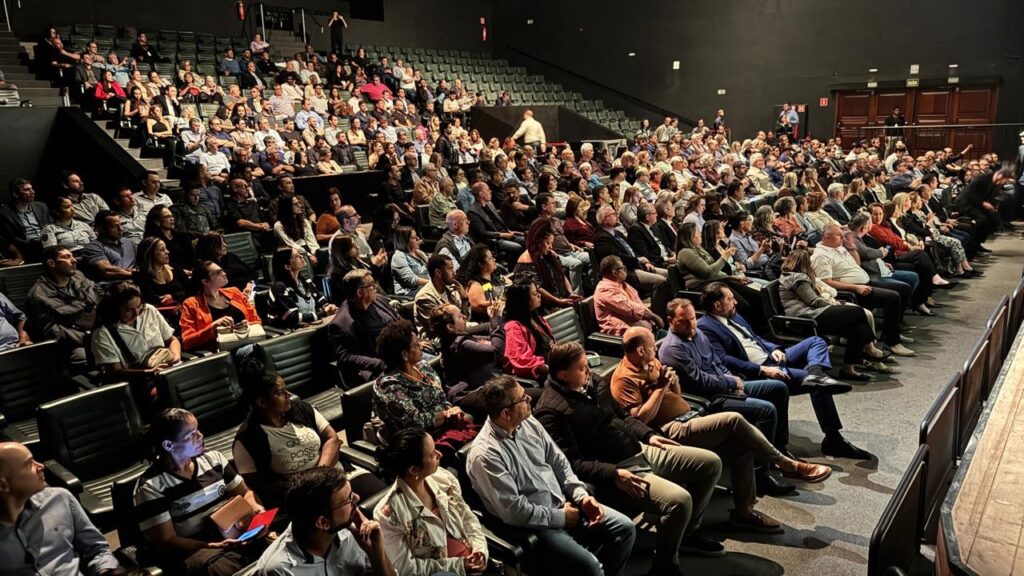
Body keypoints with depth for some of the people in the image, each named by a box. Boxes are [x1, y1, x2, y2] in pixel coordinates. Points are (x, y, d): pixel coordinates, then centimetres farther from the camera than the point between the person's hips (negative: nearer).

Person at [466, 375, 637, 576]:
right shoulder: (485, 454, -24)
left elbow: (558, 462, 9)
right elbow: (514, 511, -24)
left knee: (625, 528, 0)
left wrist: (582, 496, -4)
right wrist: (561, 517, -14)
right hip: (532, 525, -7)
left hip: (564, 504, 8)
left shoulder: (528, 423, 0)